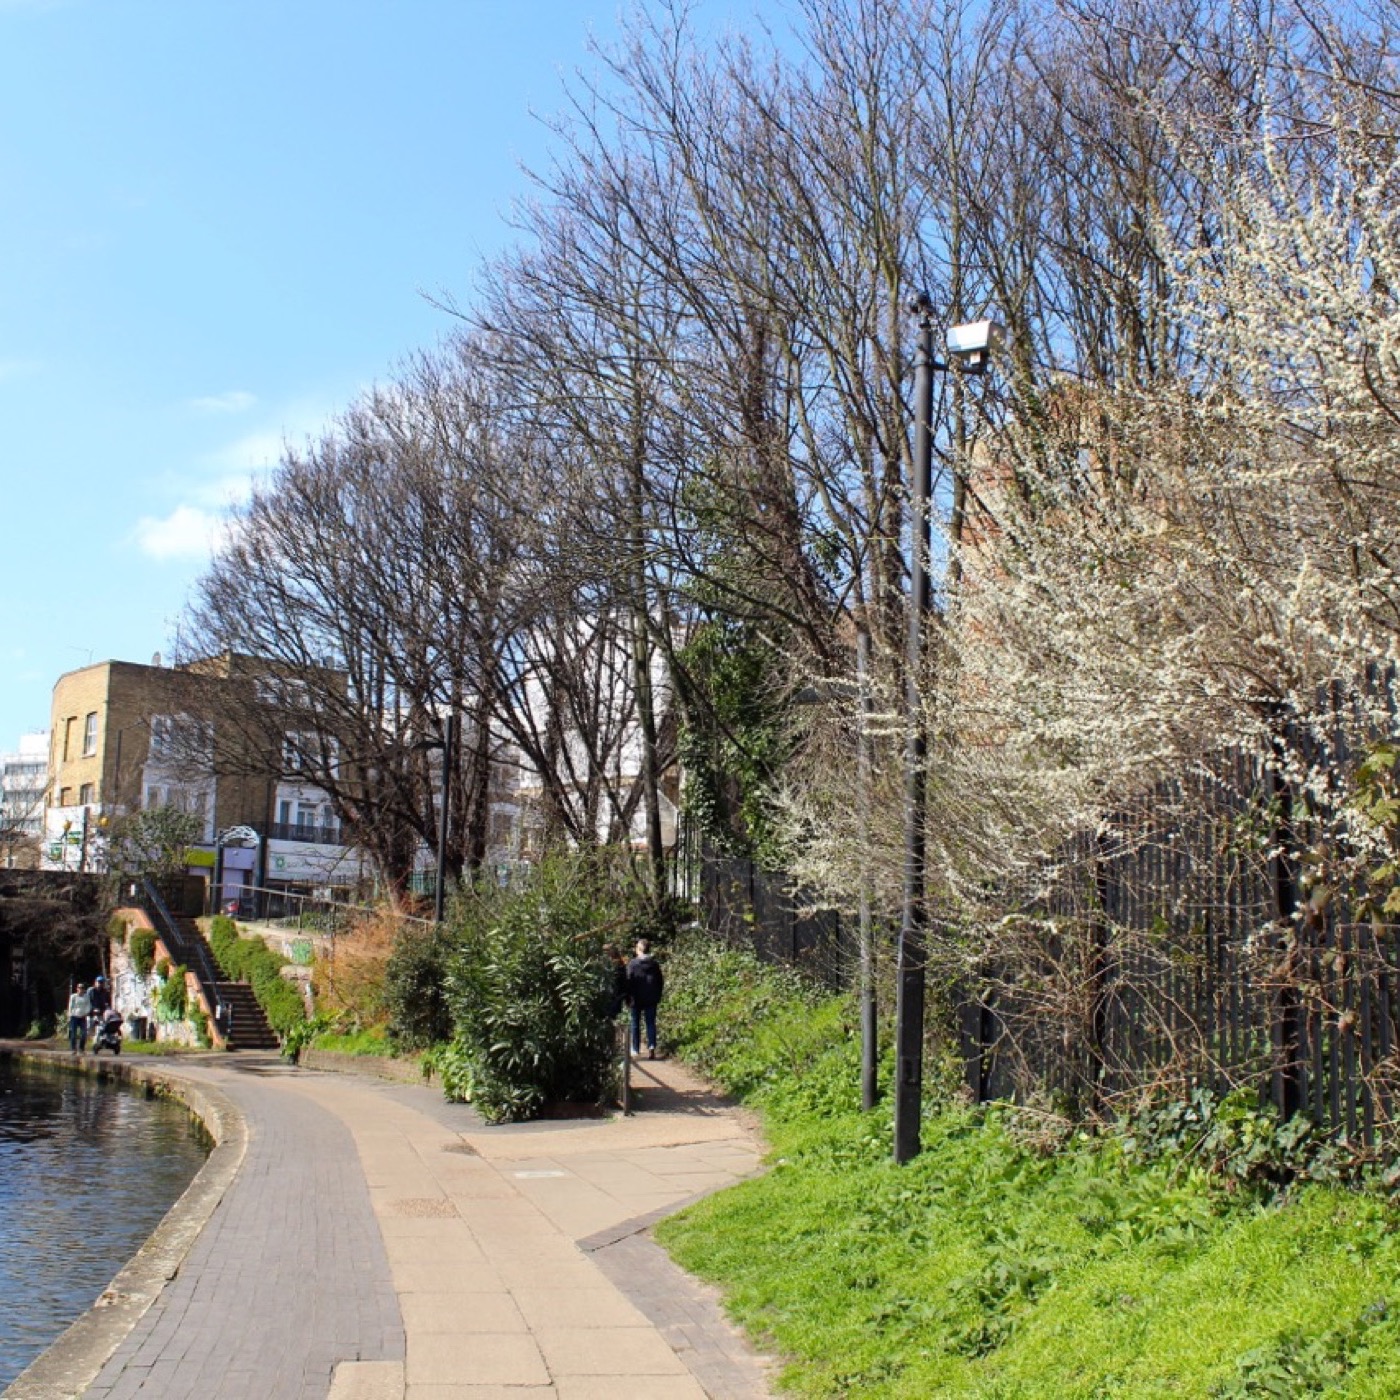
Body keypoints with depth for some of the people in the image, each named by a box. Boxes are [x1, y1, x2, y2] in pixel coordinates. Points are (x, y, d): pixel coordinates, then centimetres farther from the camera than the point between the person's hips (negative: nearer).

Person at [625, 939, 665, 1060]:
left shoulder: (632, 964, -10)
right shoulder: (655, 964, 1)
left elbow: (629, 981, -10)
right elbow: (661, 981, 6)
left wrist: (628, 997, -2)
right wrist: (658, 996, 14)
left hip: (637, 999, -2)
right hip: (651, 999, 2)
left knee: (635, 1023, 10)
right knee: (651, 1023, 5)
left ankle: (635, 1049, 14)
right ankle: (651, 1046, -14)